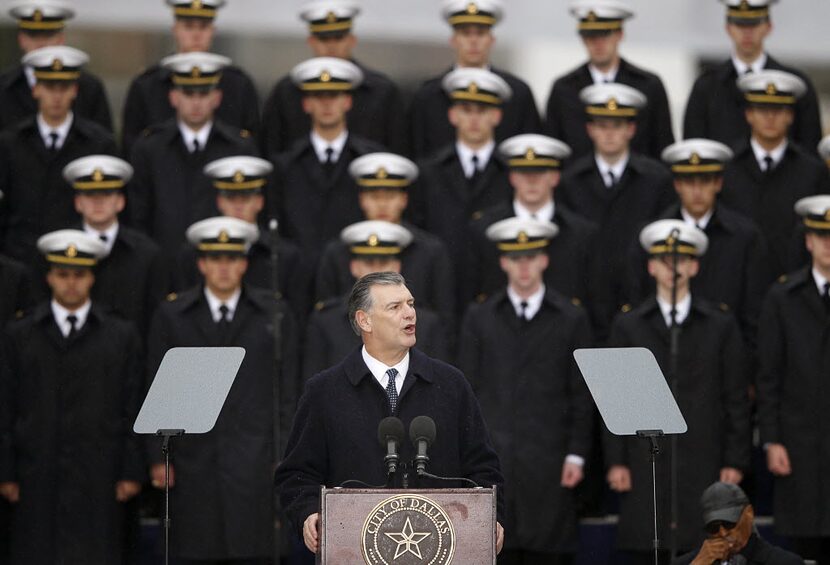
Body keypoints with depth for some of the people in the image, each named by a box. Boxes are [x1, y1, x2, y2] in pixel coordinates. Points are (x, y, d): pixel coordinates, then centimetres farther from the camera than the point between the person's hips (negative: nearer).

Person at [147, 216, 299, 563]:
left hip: (254, 465, -1)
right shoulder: (171, 317, 9)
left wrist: (285, 458, 0)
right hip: (194, 465, 1)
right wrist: (158, 458, 2)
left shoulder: (274, 316, 7)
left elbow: (287, 390, 6)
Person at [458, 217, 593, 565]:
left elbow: (581, 397, 7)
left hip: (548, 463, -1)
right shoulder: (479, 319, 11)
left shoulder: (572, 320, 9)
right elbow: (466, 390, 9)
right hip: (492, 461, 1)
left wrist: (576, 455, -1)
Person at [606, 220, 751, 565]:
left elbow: (737, 401, 8)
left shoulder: (721, 327, 10)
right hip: (644, 468, 0)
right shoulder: (628, 327, 11)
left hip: (703, 468, 0)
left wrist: (736, 462, 1)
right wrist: (615, 461, 0)